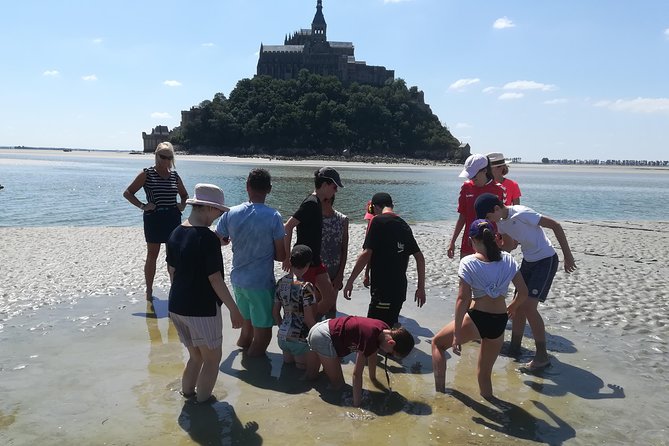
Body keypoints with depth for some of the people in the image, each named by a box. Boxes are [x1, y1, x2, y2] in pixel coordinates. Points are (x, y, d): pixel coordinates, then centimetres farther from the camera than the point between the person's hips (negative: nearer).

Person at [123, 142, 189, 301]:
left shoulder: (174, 175, 9)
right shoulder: (147, 174, -3)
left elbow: (184, 195, 24)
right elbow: (127, 193, -3)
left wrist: (182, 205, 5)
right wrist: (142, 206, -12)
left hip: (173, 218, 4)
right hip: (154, 218, -4)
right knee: (152, 255, 5)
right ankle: (149, 291, 15)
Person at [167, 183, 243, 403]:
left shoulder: (175, 234, 3)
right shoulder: (208, 238, -20)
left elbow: (172, 271, 12)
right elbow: (215, 279, -19)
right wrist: (233, 309, -12)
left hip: (177, 307, 8)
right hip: (202, 309, -7)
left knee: (195, 355, 23)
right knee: (212, 358, 12)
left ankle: (187, 393, 29)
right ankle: (202, 402, 20)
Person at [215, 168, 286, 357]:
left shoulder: (231, 213, -6)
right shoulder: (273, 216, -17)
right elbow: (281, 256, -12)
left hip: (237, 279, 6)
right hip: (261, 282, -5)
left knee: (248, 324, 26)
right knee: (263, 333, 10)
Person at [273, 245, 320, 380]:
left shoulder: (281, 282, 1)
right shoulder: (306, 287, -21)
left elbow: (275, 312, 9)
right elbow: (309, 319, -20)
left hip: (282, 337, 8)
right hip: (300, 339, -8)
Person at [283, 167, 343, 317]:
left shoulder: (316, 202, 11)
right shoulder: (311, 203, -19)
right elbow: (287, 227, -24)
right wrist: (287, 257, -20)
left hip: (314, 259, 10)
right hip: (306, 261, -10)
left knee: (329, 296, 12)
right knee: (330, 297, -4)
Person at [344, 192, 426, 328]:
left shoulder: (378, 221, -8)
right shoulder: (403, 224, 13)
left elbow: (366, 254, -16)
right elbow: (420, 257, 14)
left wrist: (350, 281, -10)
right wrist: (421, 287, 19)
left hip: (383, 289, -8)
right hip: (400, 288, 8)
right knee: (392, 327, 20)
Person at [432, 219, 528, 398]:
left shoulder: (468, 262, -10)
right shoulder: (507, 259, 2)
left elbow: (463, 299, -13)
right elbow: (523, 293, 5)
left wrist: (456, 335, -10)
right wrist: (512, 308, 26)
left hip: (476, 319, -4)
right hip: (499, 323, 4)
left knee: (438, 342, 20)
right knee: (485, 373, 22)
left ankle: (440, 392, 11)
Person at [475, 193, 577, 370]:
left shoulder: (521, 213, -25)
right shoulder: (502, 223, 0)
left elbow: (555, 225, -20)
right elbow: (510, 244, 16)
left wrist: (567, 256, -19)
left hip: (546, 260, -9)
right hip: (528, 261, 9)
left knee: (529, 306, -14)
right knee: (518, 305, 11)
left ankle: (542, 356, -3)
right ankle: (515, 346, 27)